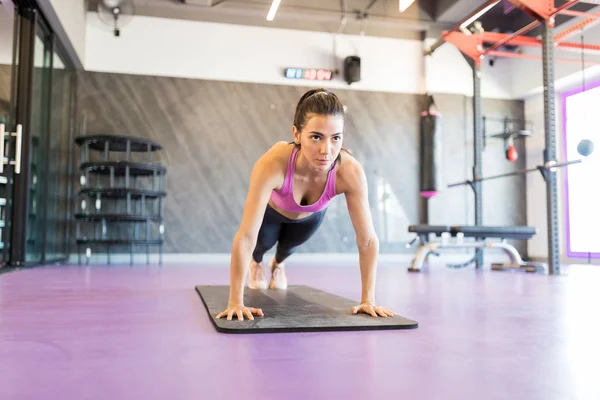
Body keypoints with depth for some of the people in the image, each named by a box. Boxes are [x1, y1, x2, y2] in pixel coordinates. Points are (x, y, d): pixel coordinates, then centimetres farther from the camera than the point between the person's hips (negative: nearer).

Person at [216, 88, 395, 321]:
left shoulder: (350, 172, -42)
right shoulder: (273, 165, -48)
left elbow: (368, 240, -32)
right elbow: (245, 237, -45)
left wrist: (368, 299, -31)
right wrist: (236, 302, -44)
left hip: (310, 215, 2)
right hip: (271, 210, -2)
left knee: (289, 246, 26)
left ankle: (278, 265, 65)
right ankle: (256, 264, 56)